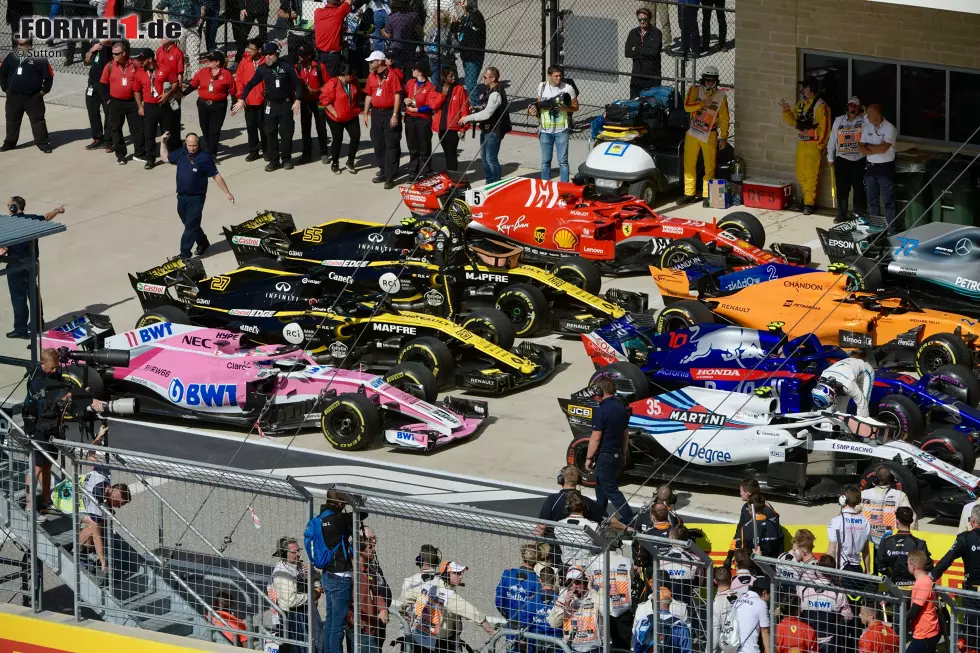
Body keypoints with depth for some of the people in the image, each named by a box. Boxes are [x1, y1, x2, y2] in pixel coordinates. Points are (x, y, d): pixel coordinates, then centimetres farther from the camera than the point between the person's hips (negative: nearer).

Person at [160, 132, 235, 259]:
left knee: (191, 226, -7)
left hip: (196, 198, -6)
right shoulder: (181, 154, 3)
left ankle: (185, 253, -7)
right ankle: (202, 243, 38)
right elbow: (165, 157, 21)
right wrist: (163, 142, 12)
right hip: (182, 197, 6)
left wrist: (227, 193, -5)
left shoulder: (204, 158, -12)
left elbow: (216, 176, -7)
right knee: (189, 224, 17)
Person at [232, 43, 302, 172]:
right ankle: (274, 160, 9)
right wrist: (241, 99, -4)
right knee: (270, 133, 1)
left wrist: (297, 100, -11)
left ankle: (286, 159, 13)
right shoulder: (263, 69, 2)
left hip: (286, 104, -2)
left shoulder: (287, 67, -5)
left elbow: (297, 84, -2)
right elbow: (251, 84, 4)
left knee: (286, 132, 0)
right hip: (271, 105, 3)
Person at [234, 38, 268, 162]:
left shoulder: (266, 62, -10)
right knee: (251, 126, 9)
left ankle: (266, 151, 18)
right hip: (248, 101, 3)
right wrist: (241, 95, -1)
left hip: (262, 100, -3)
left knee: (263, 126, 6)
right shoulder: (245, 62, 0)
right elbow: (239, 79, 5)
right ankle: (253, 151, 19)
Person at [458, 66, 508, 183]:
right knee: (485, 157, 17)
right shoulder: (490, 90, 12)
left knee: (491, 159, -8)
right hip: (487, 129, 11)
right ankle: (489, 182, 26)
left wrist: (468, 118, -17)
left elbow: (486, 114, -23)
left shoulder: (496, 94, -20)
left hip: (494, 131, -11)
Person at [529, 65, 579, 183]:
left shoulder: (568, 88, -5)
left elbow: (575, 107, 1)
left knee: (563, 161, -2)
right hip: (545, 130, 3)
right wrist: (535, 109, -6)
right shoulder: (542, 87, 3)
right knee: (545, 161, 9)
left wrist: (562, 108, -16)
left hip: (561, 130, -3)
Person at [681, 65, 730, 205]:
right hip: (693, 134, 2)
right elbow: (687, 107, -15)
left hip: (710, 136, -2)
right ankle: (689, 194, 17)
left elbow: (724, 119, -1)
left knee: (710, 167, -1)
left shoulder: (721, 96, -4)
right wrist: (703, 103, -25)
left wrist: (723, 138, -2)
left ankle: (707, 195, 5)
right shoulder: (694, 90, -1)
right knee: (689, 165, 7)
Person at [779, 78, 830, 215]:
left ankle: (809, 203, -2)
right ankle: (808, 198, 24)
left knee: (811, 176, -6)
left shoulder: (820, 106, -12)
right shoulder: (801, 105, 13)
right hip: (801, 144, 8)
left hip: (813, 146, -8)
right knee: (801, 174, 11)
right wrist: (787, 111, -1)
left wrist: (820, 146, -12)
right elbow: (793, 122, 15)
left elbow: (825, 128, -13)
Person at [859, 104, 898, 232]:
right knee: (872, 201, 12)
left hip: (885, 168, -6)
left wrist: (868, 146, -6)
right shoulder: (867, 128, 8)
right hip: (870, 167, 6)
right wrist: (875, 150, -13)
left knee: (888, 202, -3)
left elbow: (883, 148, -20)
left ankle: (891, 230, -1)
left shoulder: (889, 128, -11)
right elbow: (861, 148, 3)